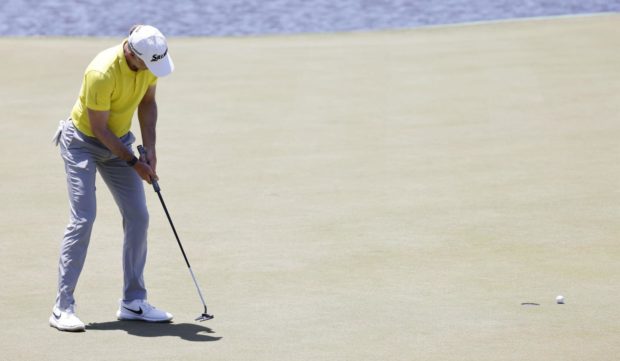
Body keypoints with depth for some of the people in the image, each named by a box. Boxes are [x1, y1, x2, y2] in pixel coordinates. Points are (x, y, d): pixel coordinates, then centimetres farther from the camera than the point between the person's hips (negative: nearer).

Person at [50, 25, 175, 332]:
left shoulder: (150, 62, -13)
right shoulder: (102, 73, -33)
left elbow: (147, 102, 4)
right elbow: (99, 129, -24)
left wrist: (149, 148, -5)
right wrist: (133, 162, -18)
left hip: (119, 140, 7)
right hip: (82, 142, -7)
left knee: (138, 216, 0)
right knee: (83, 218, -16)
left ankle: (133, 302, 7)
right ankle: (63, 308, -12)